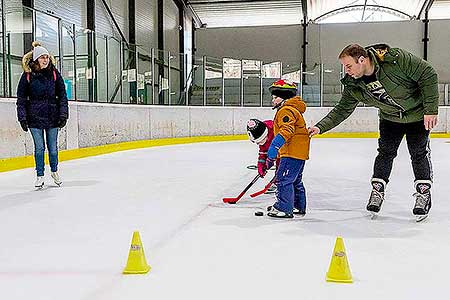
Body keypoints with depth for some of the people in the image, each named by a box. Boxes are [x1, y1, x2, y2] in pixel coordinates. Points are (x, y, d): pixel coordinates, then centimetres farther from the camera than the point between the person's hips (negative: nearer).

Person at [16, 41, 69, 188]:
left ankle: (54, 171, 31)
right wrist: (22, 118, -5)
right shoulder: (28, 75, -4)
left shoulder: (54, 73, 0)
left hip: (53, 116, 1)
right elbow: (21, 98, 0)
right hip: (35, 117, -1)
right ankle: (40, 176, 18)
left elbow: (62, 95, 4)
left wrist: (63, 114, -2)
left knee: (53, 147, 9)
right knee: (39, 148, 3)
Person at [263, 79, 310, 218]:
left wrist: (273, 148, -35)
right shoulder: (288, 110, 22)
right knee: (295, 180, 19)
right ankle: (298, 206, 30)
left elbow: (286, 131, -28)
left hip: (293, 153, -12)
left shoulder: (286, 110, -14)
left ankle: (284, 208, -4)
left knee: (283, 179, -8)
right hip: (298, 152, 12)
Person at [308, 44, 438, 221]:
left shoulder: (397, 59, -33)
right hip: (390, 118, 4)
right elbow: (342, 110, -9)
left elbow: (428, 75, -25)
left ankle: (423, 193, 15)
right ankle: (377, 190, 16)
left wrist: (430, 110, -24)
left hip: (418, 114, -4)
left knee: (419, 153, 0)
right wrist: (320, 127, -23)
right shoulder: (353, 86, -18)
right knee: (385, 152, 1)